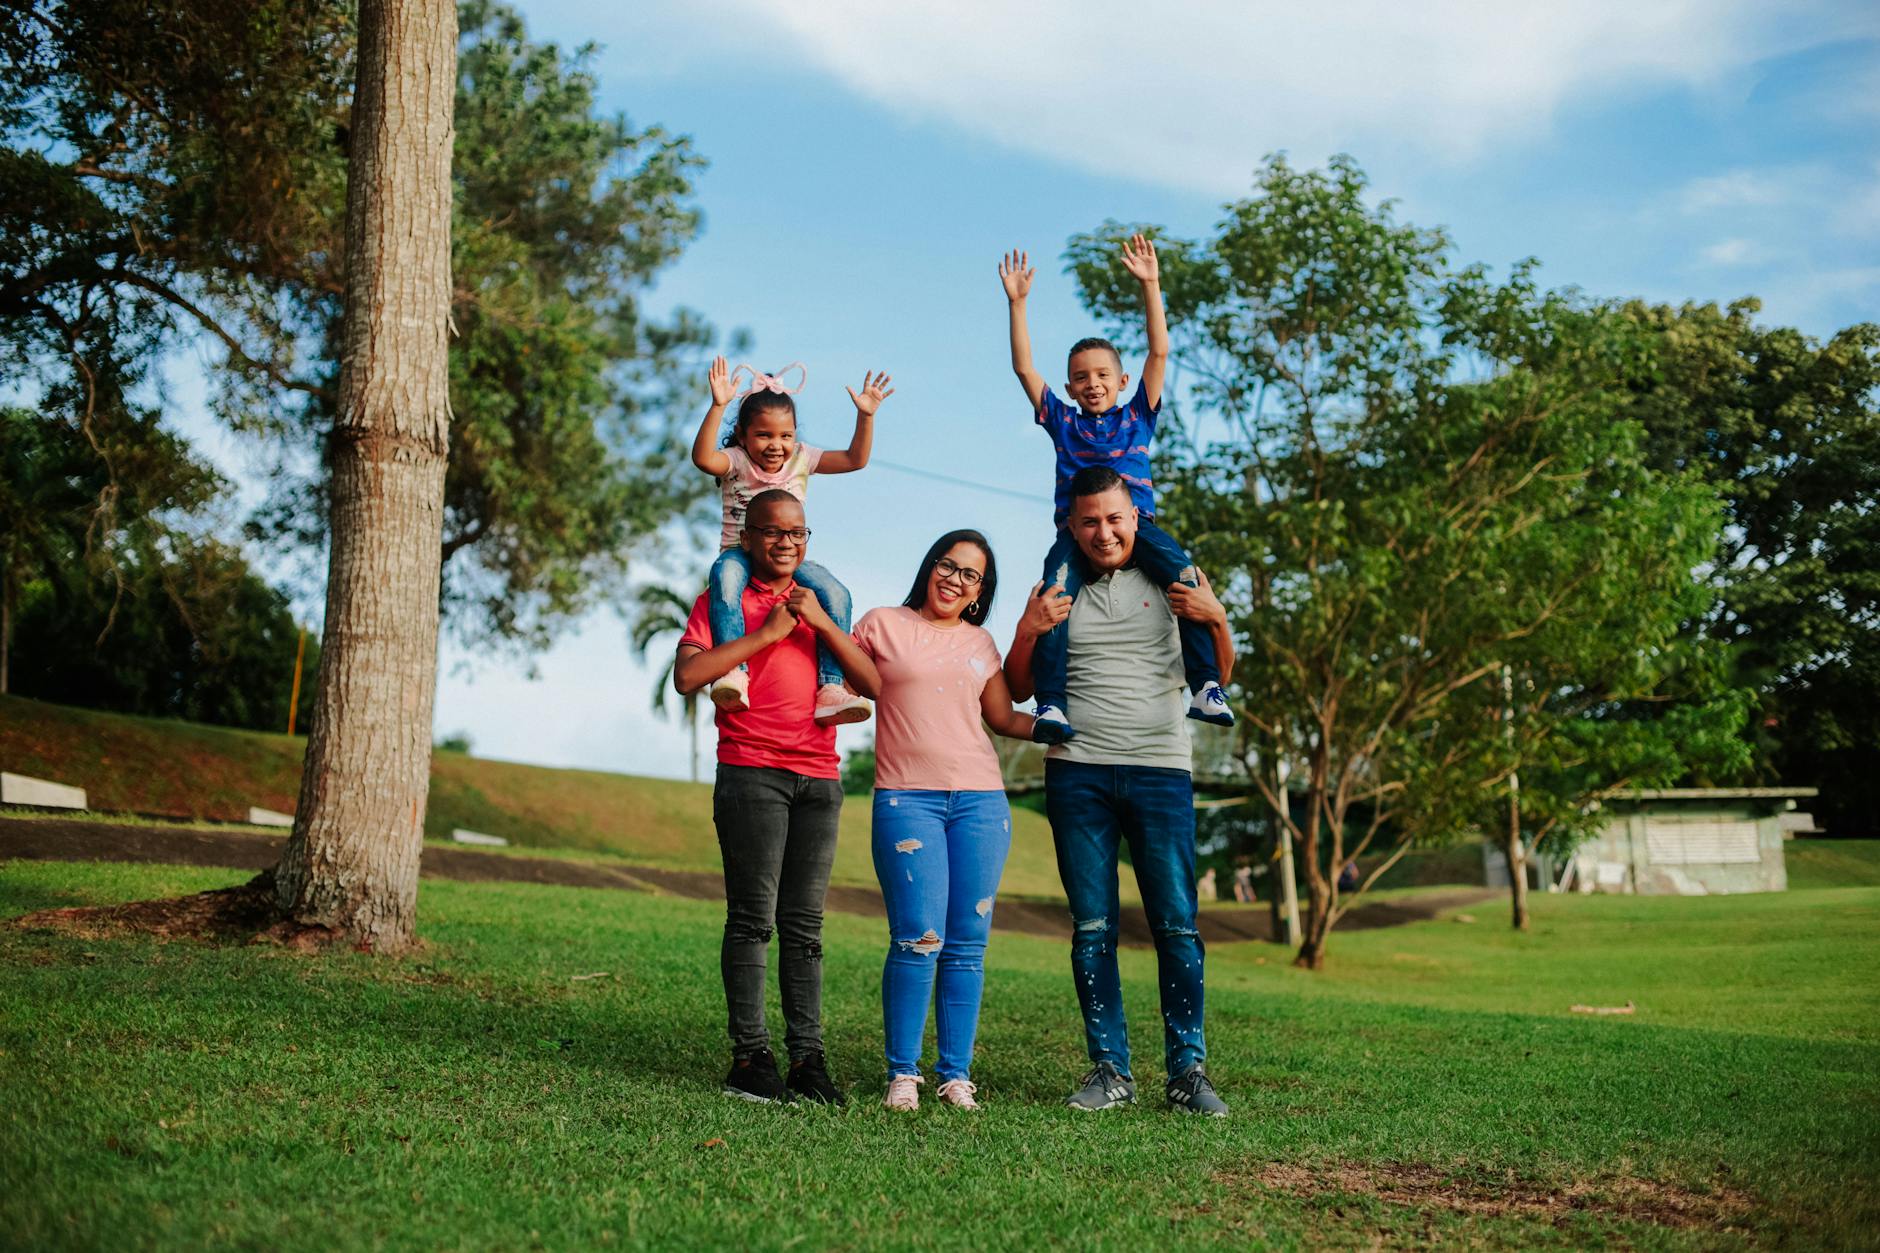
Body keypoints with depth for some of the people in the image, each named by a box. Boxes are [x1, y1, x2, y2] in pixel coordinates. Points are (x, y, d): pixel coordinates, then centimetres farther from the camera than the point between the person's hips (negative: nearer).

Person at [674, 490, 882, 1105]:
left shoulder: (820, 603, 21)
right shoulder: (721, 601, 8)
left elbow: (871, 682, 10)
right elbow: (687, 675, -8)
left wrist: (821, 622, -2)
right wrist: (767, 633, -7)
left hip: (819, 779, 4)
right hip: (751, 772, -4)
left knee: (804, 922, 3)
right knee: (753, 917, -7)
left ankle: (806, 1056, 3)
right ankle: (750, 1056, -4)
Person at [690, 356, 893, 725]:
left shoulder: (801, 459, 7)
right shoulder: (736, 462, -2)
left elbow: (855, 460, 2)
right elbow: (703, 458, -24)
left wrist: (866, 416, -12)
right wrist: (718, 406, -34)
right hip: (740, 553, -3)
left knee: (836, 594, -25)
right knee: (725, 577, -40)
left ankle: (829, 687, -28)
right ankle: (733, 672, -48)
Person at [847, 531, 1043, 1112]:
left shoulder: (980, 643, 17)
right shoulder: (883, 625, 8)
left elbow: (1005, 719, 20)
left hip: (981, 800, 4)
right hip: (907, 798, -3)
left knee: (967, 944, 2)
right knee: (919, 939, -12)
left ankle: (956, 1075, 10)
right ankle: (902, 1074, 0)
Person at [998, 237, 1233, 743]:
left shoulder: (1137, 417, 21)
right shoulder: (1062, 422, 23)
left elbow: (1159, 352, 14)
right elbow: (1024, 367, 17)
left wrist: (1150, 286, 8)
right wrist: (1017, 302, 10)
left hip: (1137, 524, 0)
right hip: (1075, 529, 0)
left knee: (1184, 574, -29)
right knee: (1054, 596, -29)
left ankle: (1206, 686, -31)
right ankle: (1050, 704, -37)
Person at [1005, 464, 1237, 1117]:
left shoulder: (1172, 578, 9)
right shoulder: (1057, 590, 13)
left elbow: (1222, 676, 8)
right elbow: (1018, 691, 14)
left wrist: (1216, 620, -10)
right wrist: (1027, 632, -4)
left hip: (1160, 770, -1)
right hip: (1077, 773, 1)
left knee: (1177, 925, -4)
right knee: (1092, 927, 1)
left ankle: (1187, 1070, 3)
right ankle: (1110, 1069, 8)